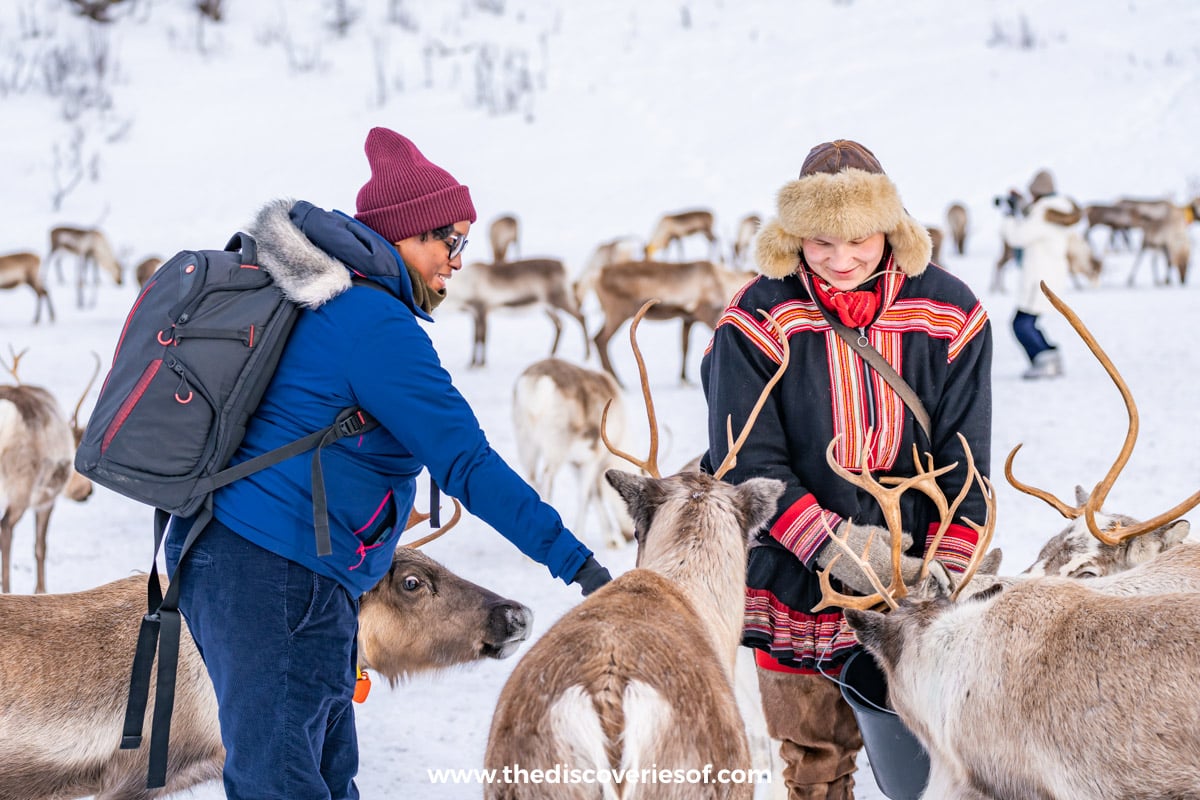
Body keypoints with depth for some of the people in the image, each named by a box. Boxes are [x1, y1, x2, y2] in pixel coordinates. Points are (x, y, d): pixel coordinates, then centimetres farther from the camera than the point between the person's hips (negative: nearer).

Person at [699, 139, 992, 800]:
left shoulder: (948, 314, -4)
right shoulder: (756, 322, -11)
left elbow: (963, 465, -3)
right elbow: (748, 465, -14)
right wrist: (837, 547, -24)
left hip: (914, 579, 1)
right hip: (797, 586, -1)